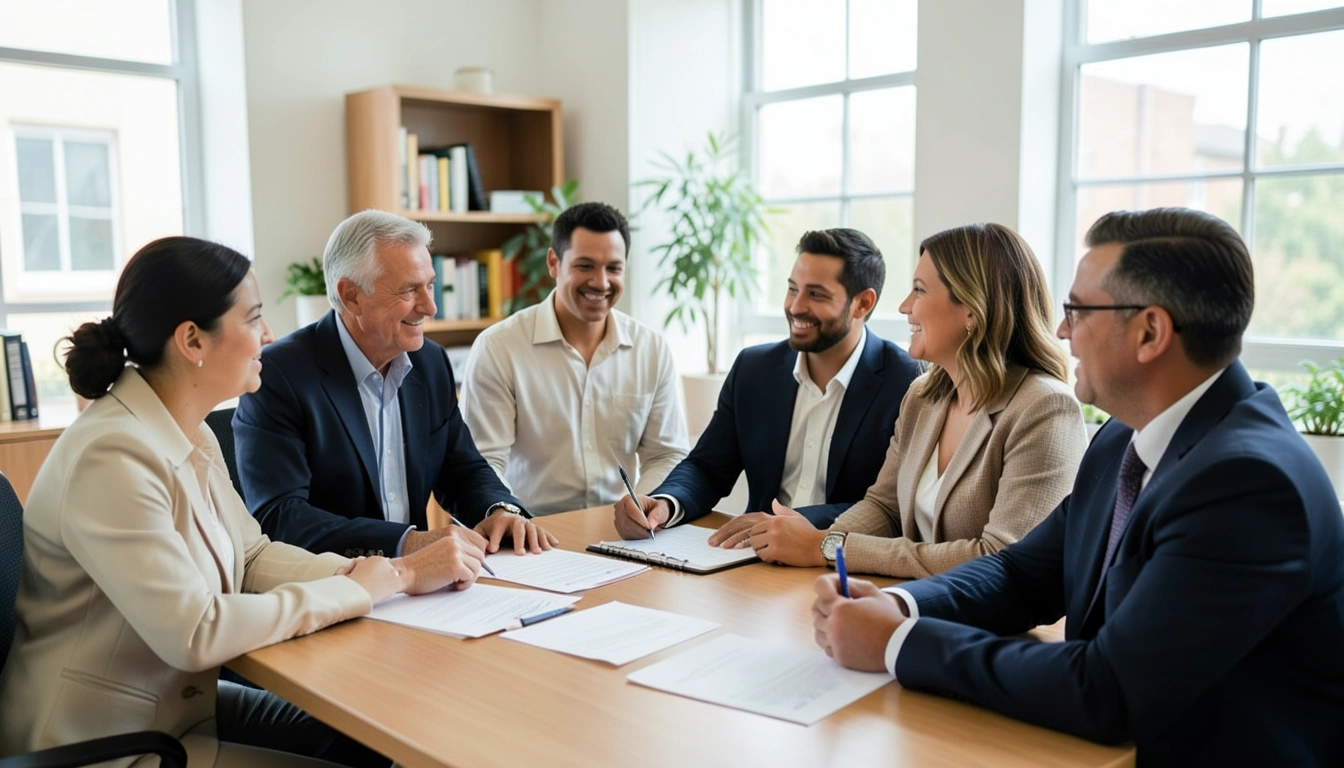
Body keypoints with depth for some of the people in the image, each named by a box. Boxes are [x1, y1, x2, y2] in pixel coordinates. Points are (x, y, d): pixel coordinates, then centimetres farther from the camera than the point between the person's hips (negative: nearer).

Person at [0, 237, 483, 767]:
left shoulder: (192, 436, 2)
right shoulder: (113, 457, -27)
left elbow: (254, 556, 4)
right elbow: (195, 633, -31)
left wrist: (398, 574, -9)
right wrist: (357, 590, -21)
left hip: (179, 701, 8)